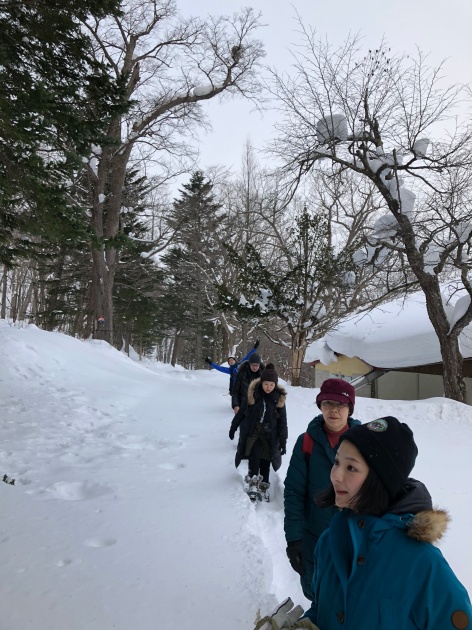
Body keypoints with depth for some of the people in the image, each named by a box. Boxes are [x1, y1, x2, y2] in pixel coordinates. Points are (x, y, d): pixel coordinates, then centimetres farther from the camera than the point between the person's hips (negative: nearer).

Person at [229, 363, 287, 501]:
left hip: (269, 435, 1)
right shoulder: (252, 394, -9)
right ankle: (252, 478, -6)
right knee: (255, 453, -22)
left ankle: (263, 486, 20)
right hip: (252, 431, -1)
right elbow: (241, 412, 2)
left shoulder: (279, 398, -6)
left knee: (265, 461, 3)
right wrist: (233, 427, 8)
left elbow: (282, 421, -1)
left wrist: (283, 441, -2)